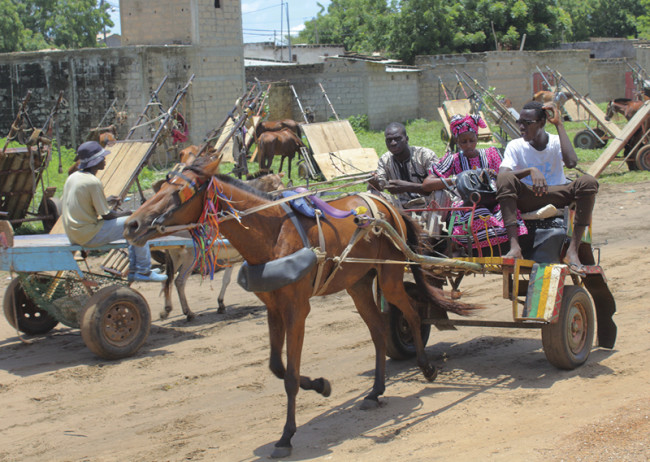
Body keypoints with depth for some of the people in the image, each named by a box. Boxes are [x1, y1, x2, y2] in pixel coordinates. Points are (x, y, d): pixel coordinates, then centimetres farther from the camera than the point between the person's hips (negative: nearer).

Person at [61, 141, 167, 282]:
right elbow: (107, 215, -17)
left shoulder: (72, 177, 8)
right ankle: (143, 271, 0)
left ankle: (133, 270, 24)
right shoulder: (93, 182, -20)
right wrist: (126, 213, 3)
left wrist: (107, 201, 17)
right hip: (89, 236, -10)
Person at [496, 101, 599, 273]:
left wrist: (559, 125, -13)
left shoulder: (556, 142, 2)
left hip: (557, 197, 1)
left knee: (588, 182, -26)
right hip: (527, 200, -1)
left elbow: (571, 162, -20)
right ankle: (514, 247, -39)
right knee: (505, 179, -30)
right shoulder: (515, 146, 1)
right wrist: (530, 171, -32)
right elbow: (502, 174, -15)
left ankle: (573, 250, -29)